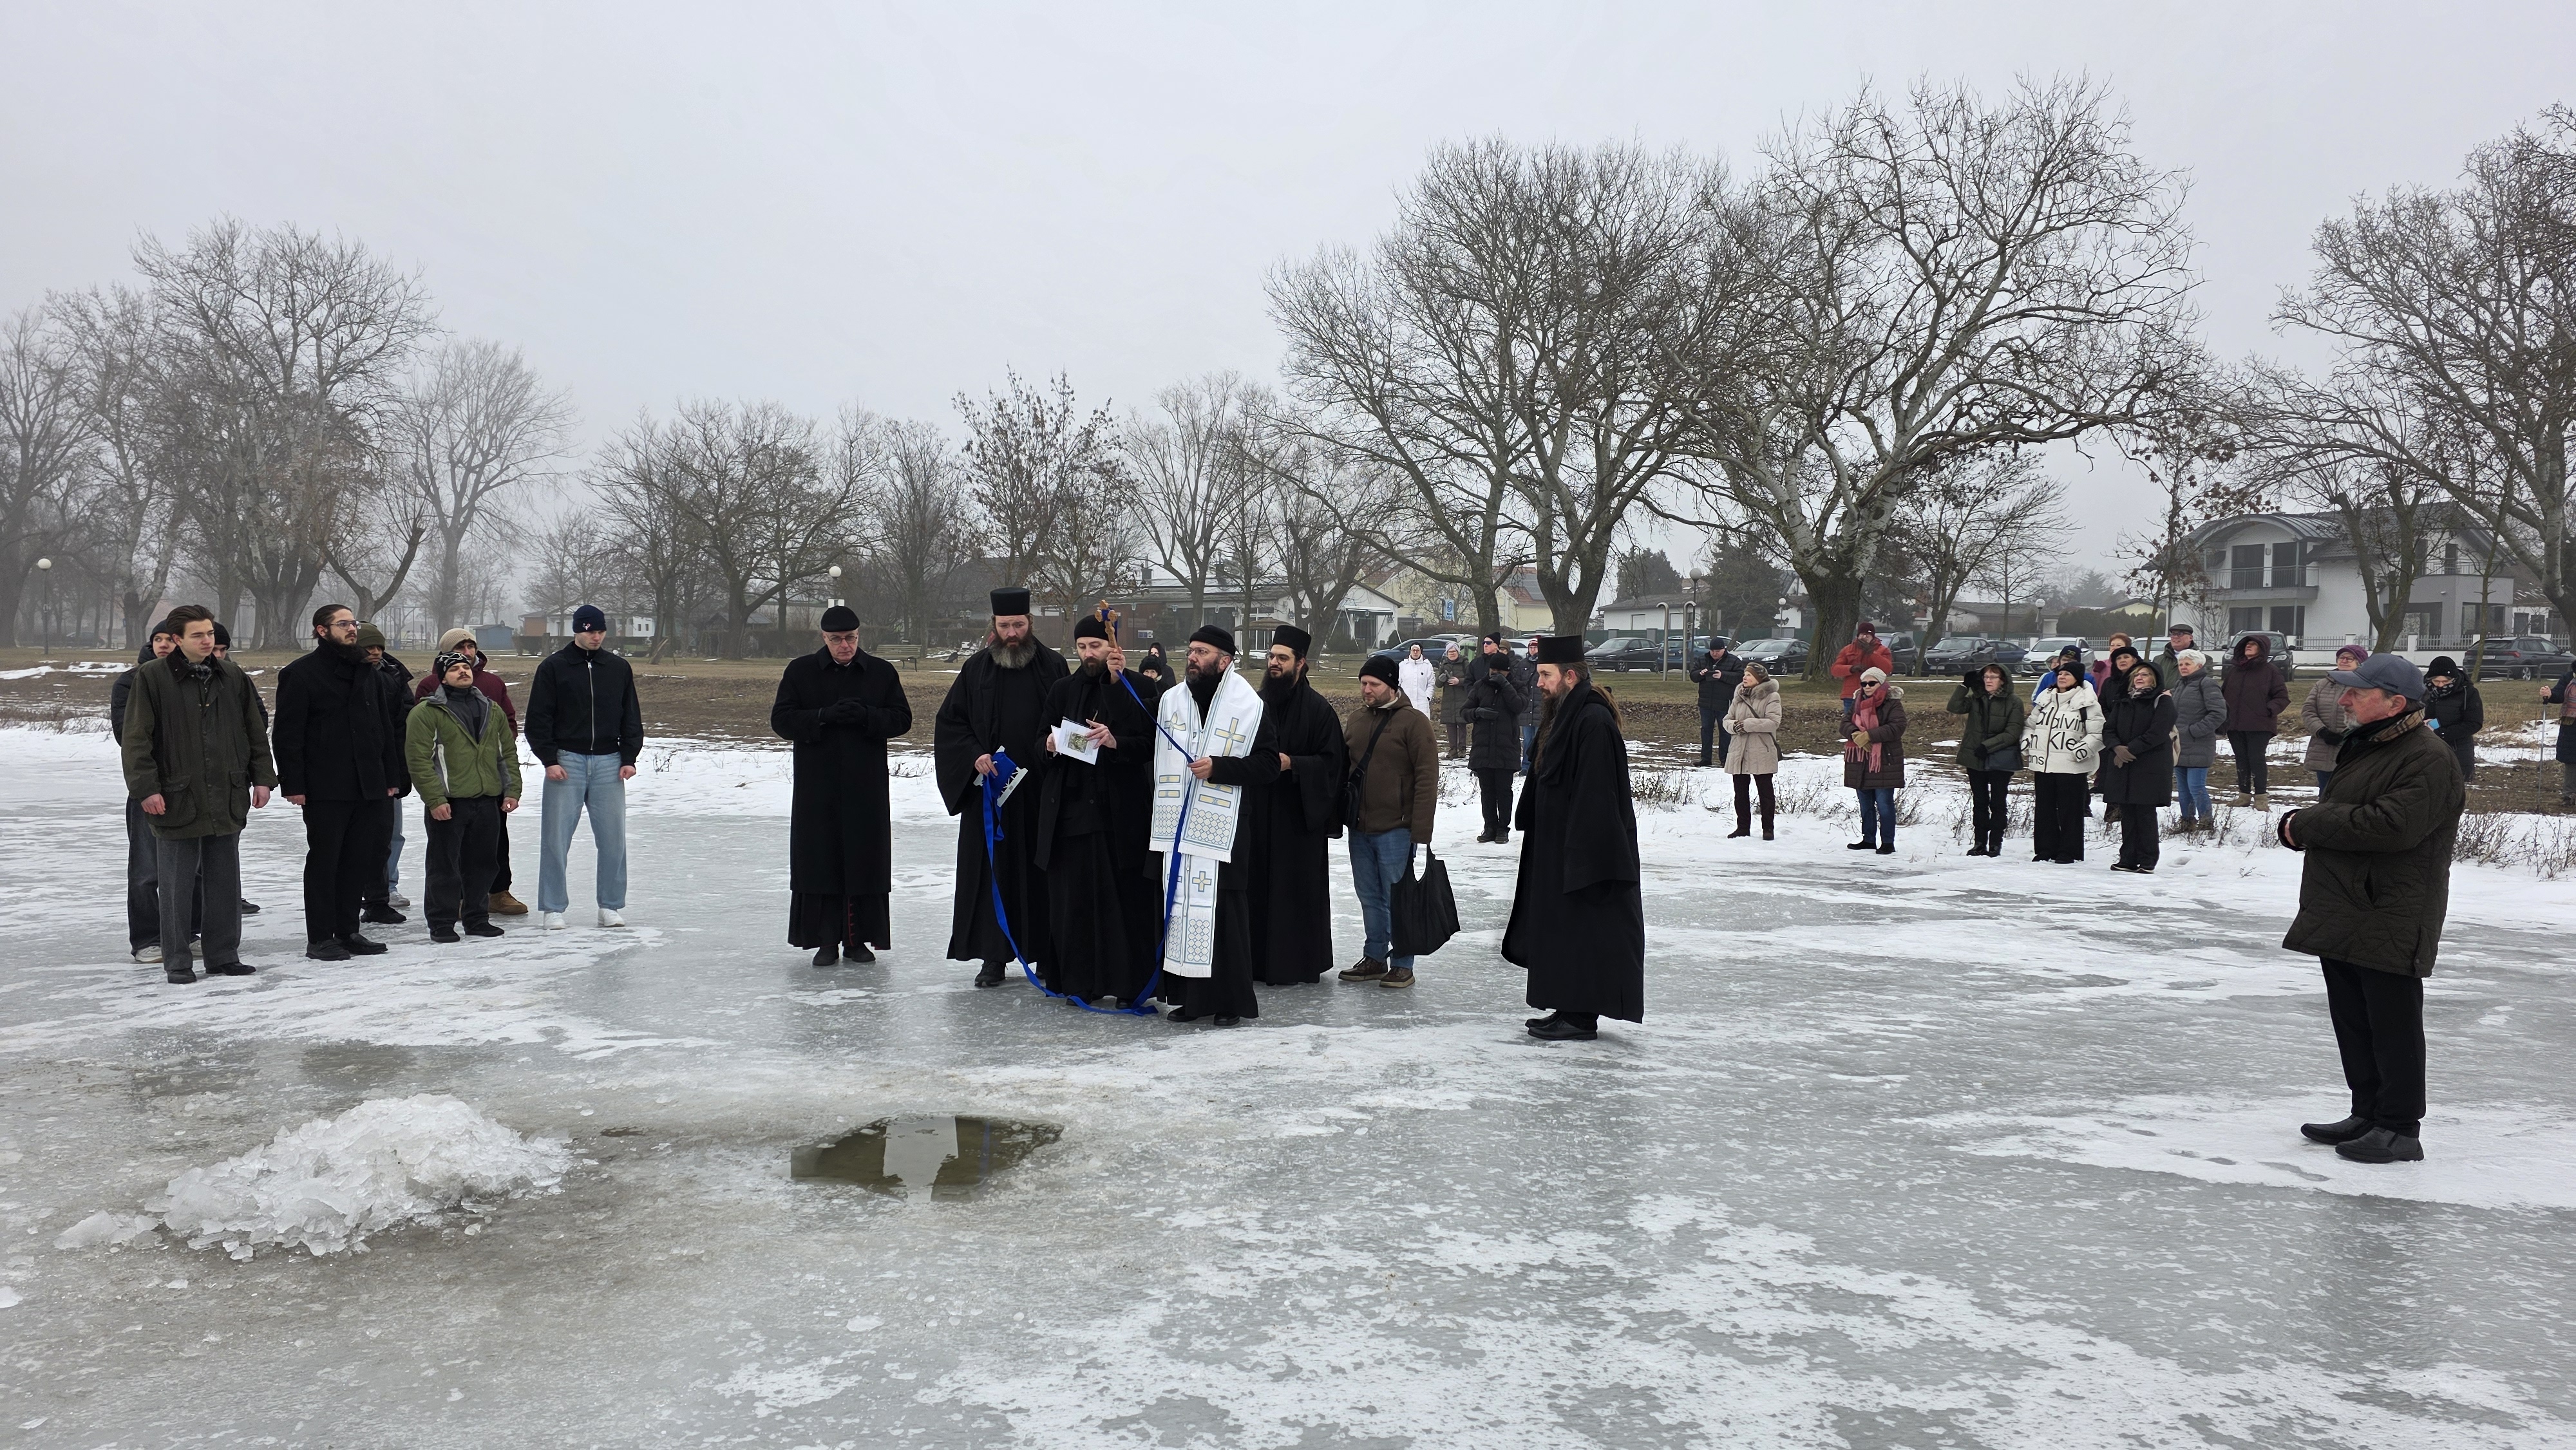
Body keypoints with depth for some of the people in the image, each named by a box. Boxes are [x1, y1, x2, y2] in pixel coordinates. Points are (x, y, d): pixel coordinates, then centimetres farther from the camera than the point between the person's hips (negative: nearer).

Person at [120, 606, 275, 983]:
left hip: (227, 799, 4)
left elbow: (255, 732, 14)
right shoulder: (151, 678, -4)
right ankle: (177, 962, 12)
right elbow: (135, 739, -6)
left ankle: (224, 955, 20)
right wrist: (146, 788, -12)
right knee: (176, 886, 3)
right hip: (176, 800, -4)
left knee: (225, 882, 10)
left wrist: (262, 777, 8)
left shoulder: (232, 677, 8)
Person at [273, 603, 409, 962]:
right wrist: (293, 784, -13)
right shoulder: (300, 675, -4)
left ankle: (347, 931, 19)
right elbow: (289, 735, -8)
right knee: (323, 861, 0)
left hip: (369, 787, 6)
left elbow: (386, 727, 19)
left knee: (359, 861, 9)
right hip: (325, 789, -6)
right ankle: (320, 939, 7)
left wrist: (393, 777, 13)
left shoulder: (368, 673, 15)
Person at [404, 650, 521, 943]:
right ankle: (441, 923, 9)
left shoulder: (492, 710, 15)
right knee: (444, 865, 0)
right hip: (447, 804, -5)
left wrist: (511, 791, 7)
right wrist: (435, 799, -16)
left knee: (483, 863, 11)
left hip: (488, 801, 5)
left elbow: (508, 753, 17)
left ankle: (477, 918, 22)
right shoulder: (426, 712, -4)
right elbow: (418, 760, -10)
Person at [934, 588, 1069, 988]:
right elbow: (948, 722, 8)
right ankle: (993, 957, 9)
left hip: (1040, 791, -1)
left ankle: (1046, 954, 12)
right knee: (991, 870, 2)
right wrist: (973, 755, -7)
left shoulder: (1052, 666, 3)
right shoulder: (976, 669, 6)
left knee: (1041, 871, 3)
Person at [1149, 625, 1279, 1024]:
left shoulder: (1249, 706, -2)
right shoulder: (1169, 700, 12)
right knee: (1179, 911, 6)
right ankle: (1188, 996, 16)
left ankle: (1231, 1001, 5)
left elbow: (1268, 765, -4)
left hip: (1222, 830, -5)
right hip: (1176, 828, 5)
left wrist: (1219, 767, -14)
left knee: (1224, 915, -5)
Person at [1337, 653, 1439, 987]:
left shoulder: (1412, 723, -11)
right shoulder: (1355, 720, 10)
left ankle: (1402, 964, 10)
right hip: (1359, 828, 7)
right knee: (1370, 897, 15)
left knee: (1396, 898, 0)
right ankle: (1374, 958, 26)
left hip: (1395, 829, -7)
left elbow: (1427, 778, -14)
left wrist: (1420, 830, -18)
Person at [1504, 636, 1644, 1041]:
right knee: (1562, 931, 14)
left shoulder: (1594, 720, -19)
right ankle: (1570, 1009, 22)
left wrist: (1581, 855, -24)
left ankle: (1581, 1017, 5)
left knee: (1583, 933, -3)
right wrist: (1528, 822, 19)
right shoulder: (1563, 716, 13)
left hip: (1586, 849, -10)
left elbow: (1595, 796, -23)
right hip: (1557, 848, 10)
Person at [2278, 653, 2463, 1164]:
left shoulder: (2427, 759, -16)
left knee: (2392, 1024, -2)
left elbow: (2393, 826, -29)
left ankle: (2399, 1130, 7)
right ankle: (2368, 1115, 27)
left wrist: (2307, 825, -19)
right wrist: (2303, 823, 1)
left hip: (2389, 924, -10)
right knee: (2353, 1022, 16)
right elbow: (2335, 814, 25)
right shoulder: (2357, 747, 15)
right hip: (2342, 916, 10)